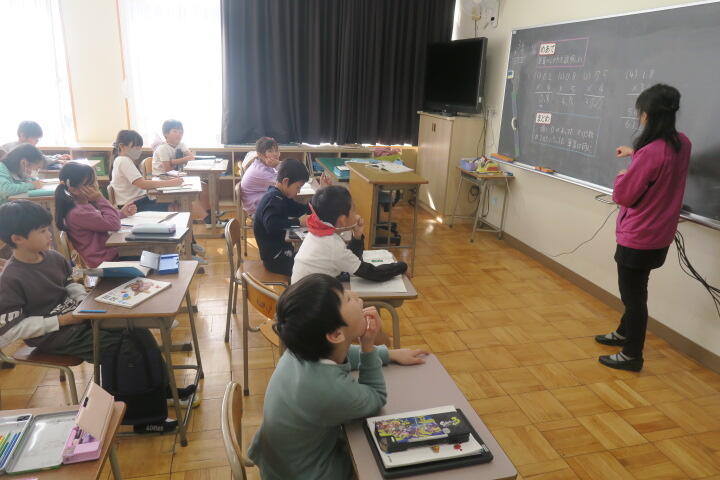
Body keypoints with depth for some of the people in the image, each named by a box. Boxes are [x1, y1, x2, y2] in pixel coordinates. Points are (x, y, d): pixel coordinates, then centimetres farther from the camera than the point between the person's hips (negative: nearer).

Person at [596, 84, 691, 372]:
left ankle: (632, 356, 19)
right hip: (659, 235, 9)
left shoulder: (650, 152, -27)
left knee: (633, 294, 5)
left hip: (638, 237, -9)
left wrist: (622, 176, 1)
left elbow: (623, 195, -18)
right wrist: (636, 154, 30)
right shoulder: (682, 144, 0)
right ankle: (624, 333, 44)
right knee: (634, 289, 25)